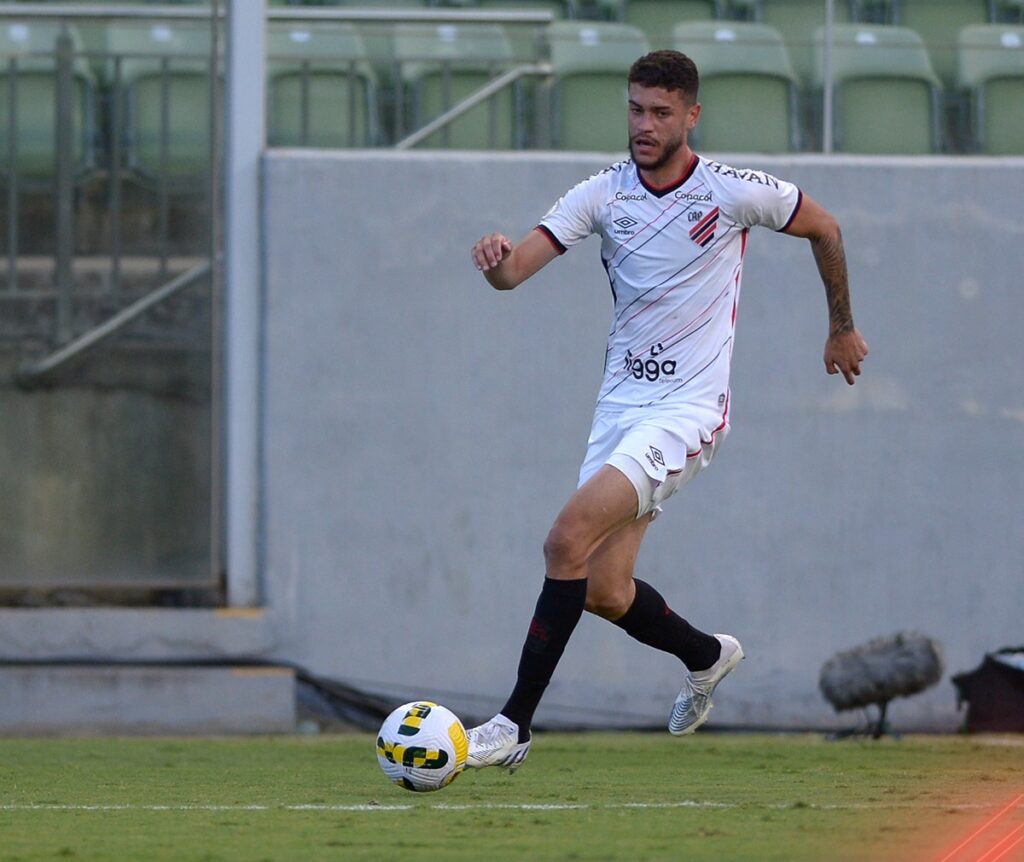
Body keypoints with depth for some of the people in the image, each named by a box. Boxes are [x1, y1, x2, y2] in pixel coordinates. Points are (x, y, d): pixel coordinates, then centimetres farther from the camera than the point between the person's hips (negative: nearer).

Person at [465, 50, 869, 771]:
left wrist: (842, 327, 21)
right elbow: (517, 269, -10)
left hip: (689, 409, -5)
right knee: (603, 591, 3)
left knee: (569, 541, -22)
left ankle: (514, 725, -19)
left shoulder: (734, 192, -8)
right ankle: (707, 657, 35)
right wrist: (497, 259, -35)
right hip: (621, 402, 5)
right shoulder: (602, 195, 0)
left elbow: (824, 228, 11)